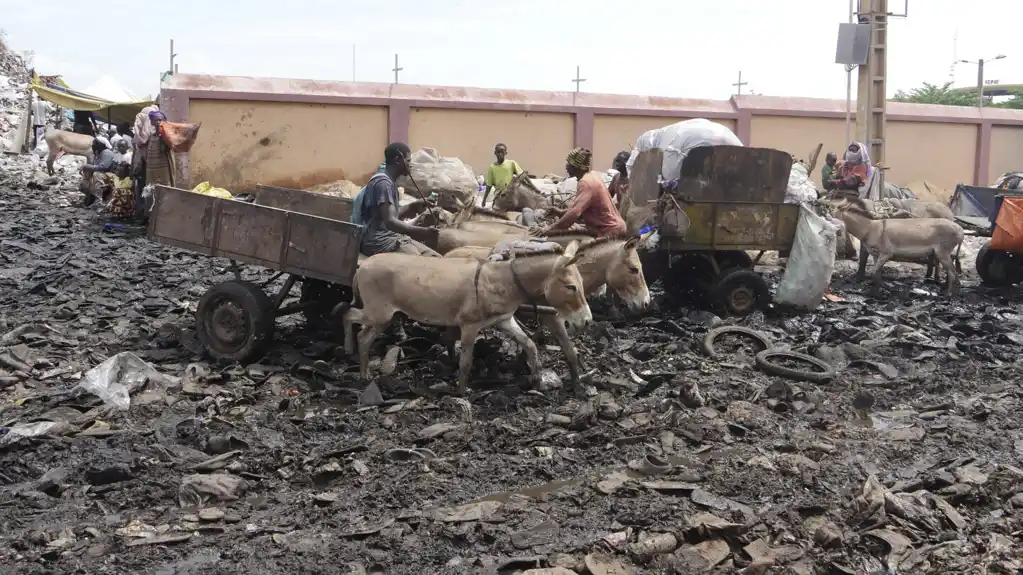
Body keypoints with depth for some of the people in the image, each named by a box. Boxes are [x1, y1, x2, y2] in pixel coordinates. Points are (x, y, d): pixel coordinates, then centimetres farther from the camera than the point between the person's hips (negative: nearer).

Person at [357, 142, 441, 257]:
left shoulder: (389, 182, 17)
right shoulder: (383, 182, -14)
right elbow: (390, 222, -26)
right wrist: (423, 231, -35)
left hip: (392, 236, 10)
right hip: (378, 241, -10)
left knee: (436, 258, -4)